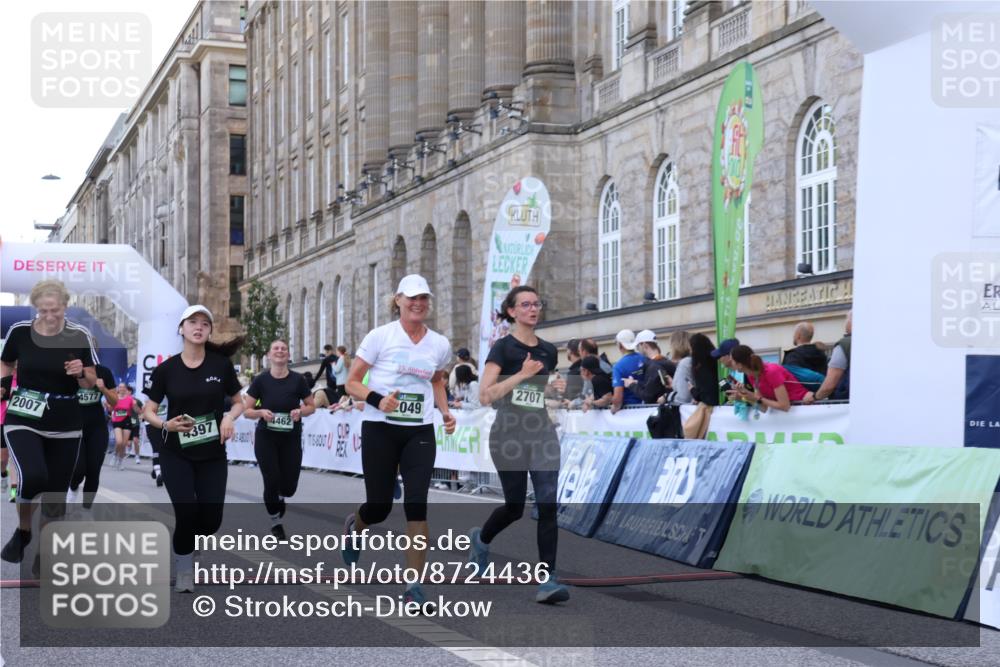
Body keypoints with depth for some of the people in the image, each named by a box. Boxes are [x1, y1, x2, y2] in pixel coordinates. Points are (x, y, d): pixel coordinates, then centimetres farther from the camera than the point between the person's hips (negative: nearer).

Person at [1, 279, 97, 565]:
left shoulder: (79, 335, -6)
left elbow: (91, 383, 0)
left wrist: (80, 373, -20)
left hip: (65, 426, 1)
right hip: (23, 420, -1)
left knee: (56, 493, 5)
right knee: (33, 477, -25)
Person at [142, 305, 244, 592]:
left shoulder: (221, 364, -4)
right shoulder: (166, 369, -6)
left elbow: (239, 402, 7)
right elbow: (148, 411, 1)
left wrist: (229, 417, -14)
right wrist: (167, 424, -19)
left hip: (213, 455, 2)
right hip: (176, 455, -1)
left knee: (211, 520, -1)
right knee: (187, 514, -12)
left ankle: (187, 540, 37)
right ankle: (184, 571, 15)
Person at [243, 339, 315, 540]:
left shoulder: (298, 380, -4)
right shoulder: (261, 380, -6)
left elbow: (311, 407, 5)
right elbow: (246, 410, -1)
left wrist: (300, 412, -16)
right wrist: (261, 412, -21)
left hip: (291, 439, 1)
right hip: (266, 438, -1)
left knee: (289, 486, 1)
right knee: (272, 482, -6)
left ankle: (279, 496, 39)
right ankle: (275, 522, 16)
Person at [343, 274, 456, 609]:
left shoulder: (439, 344, 4)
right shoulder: (380, 336, -6)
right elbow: (352, 382, -4)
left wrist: (445, 412, 7)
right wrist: (378, 400, -22)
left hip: (420, 433, 2)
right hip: (379, 429, -2)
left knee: (417, 505, -11)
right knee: (379, 507, 3)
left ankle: (415, 585, -3)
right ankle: (353, 525, 42)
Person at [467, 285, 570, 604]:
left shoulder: (549, 351, 10)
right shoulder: (503, 347, -6)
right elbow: (485, 395, -14)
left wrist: (558, 388, 3)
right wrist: (522, 374, -20)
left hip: (542, 433, 4)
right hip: (509, 434, -4)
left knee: (548, 505, -9)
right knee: (515, 507, 5)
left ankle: (547, 581, -9)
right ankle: (480, 539, 38)